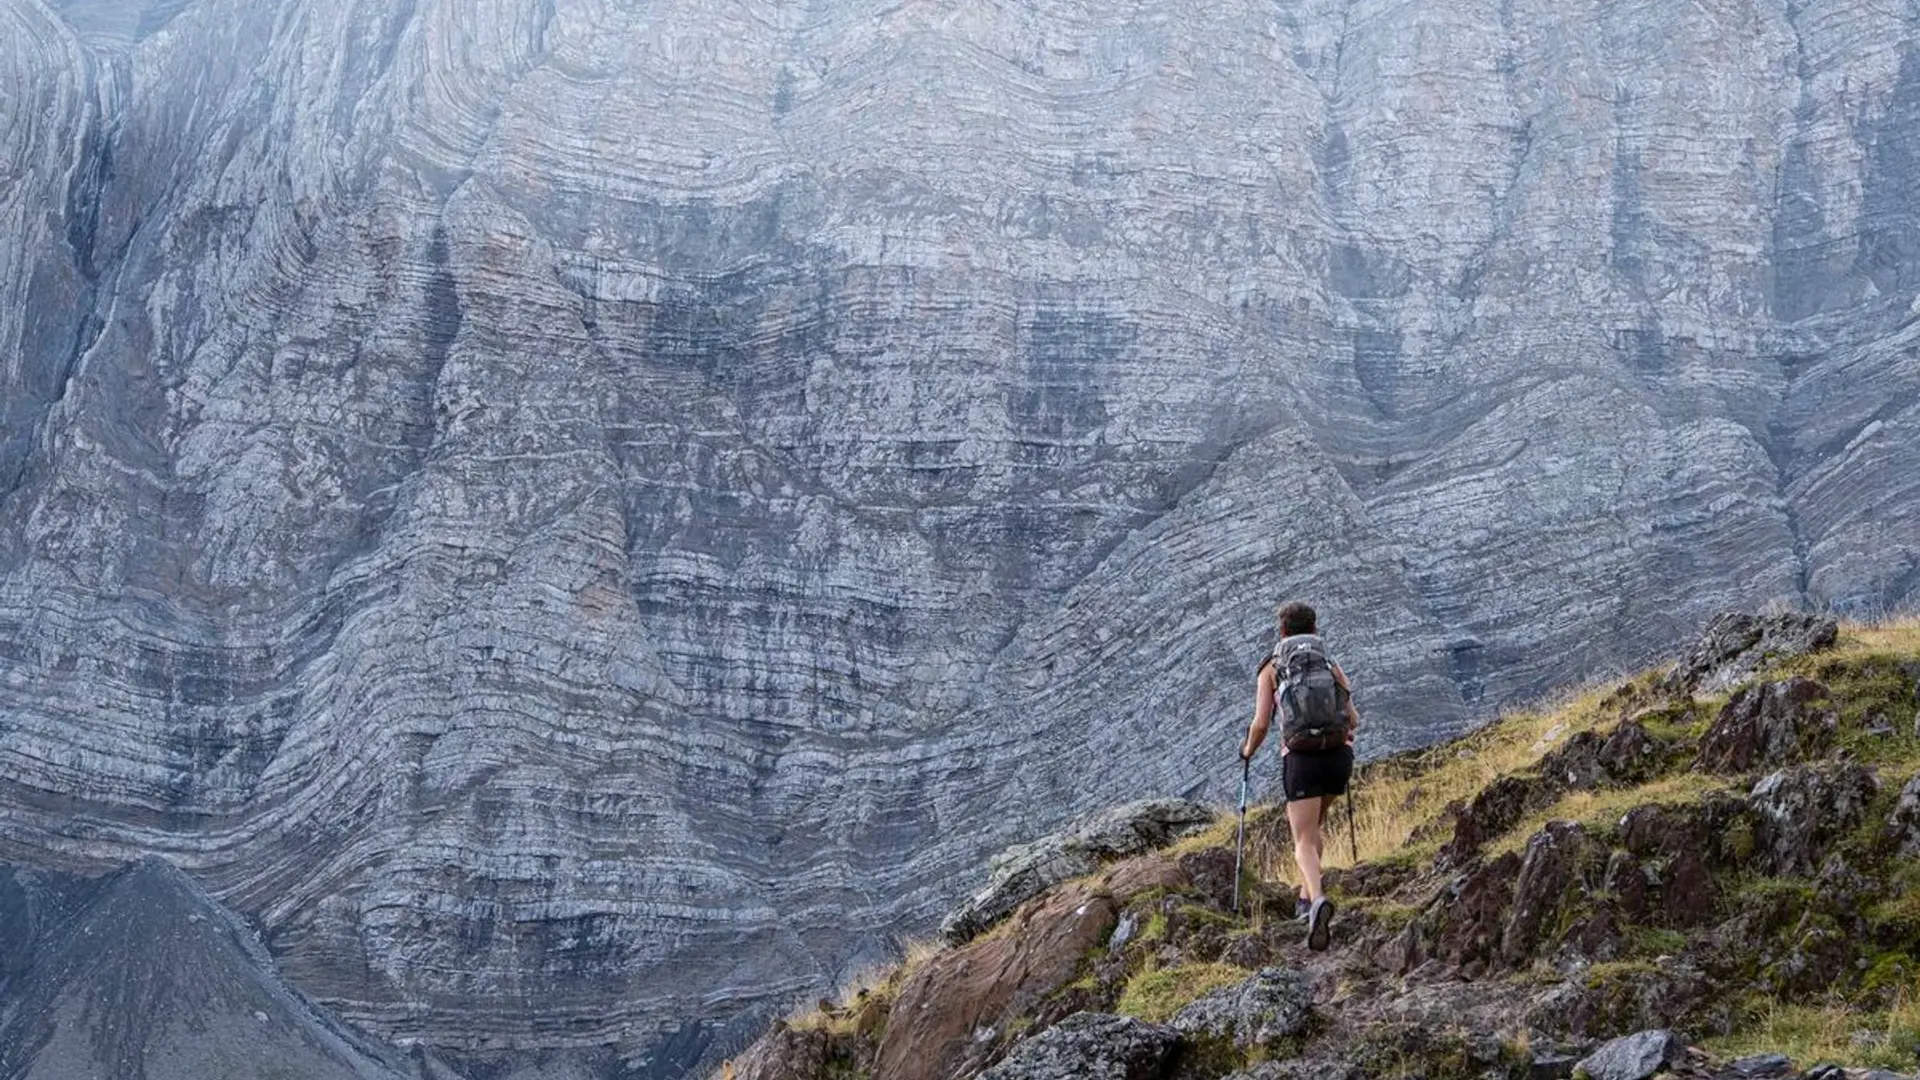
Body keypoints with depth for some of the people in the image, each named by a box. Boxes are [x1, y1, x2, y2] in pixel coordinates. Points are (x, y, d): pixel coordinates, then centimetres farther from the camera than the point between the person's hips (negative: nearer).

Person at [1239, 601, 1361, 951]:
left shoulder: (1271, 669, 10)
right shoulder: (1332, 667, 16)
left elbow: (1261, 724, 2)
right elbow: (1353, 721, 8)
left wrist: (1248, 750, 23)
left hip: (1301, 758, -3)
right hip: (1339, 755, 3)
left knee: (1304, 843, -7)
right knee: (1312, 825, 29)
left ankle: (1318, 900, -34)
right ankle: (1308, 893, 29)